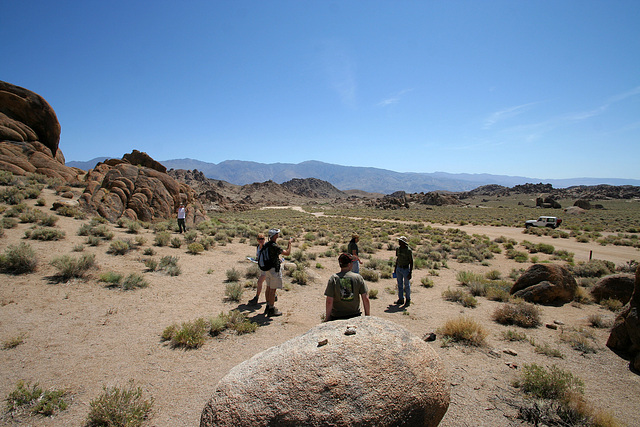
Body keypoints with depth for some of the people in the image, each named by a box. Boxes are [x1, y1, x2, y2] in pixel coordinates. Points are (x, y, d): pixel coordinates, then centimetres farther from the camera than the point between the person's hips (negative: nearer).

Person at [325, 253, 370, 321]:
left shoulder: (333, 278, -6)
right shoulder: (358, 277, -3)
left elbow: (329, 301, -10)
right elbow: (366, 299, -3)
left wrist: (327, 318, 0)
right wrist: (367, 315, 8)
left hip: (337, 316, -1)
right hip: (355, 316, 2)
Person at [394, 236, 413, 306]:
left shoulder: (408, 250, -15)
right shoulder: (398, 249, 3)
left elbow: (411, 262, -13)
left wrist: (410, 273, -16)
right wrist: (395, 269, 16)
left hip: (406, 269, -6)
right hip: (399, 268, 6)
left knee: (407, 285, 6)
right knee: (400, 284, 10)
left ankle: (408, 300, 20)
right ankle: (401, 299, 20)